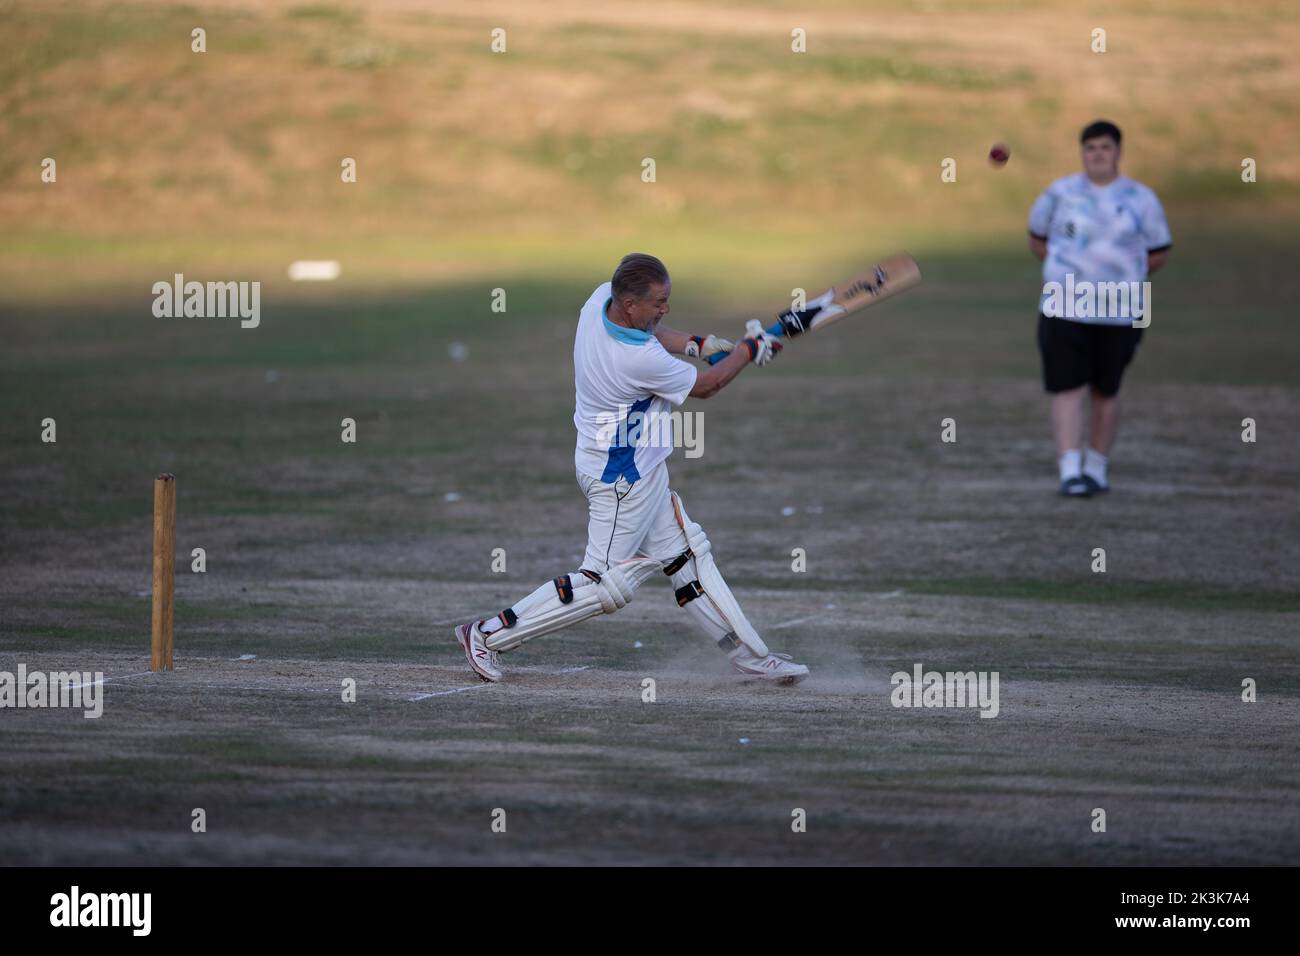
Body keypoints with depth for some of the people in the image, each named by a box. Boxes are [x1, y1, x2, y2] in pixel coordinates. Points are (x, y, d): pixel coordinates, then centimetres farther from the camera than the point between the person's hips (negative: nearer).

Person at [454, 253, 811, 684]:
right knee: (606, 585, -2)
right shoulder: (639, 360, -33)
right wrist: (749, 349, 0)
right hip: (623, 478, -10)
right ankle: (489, 634, 3)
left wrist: (696, 343, 3)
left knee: (686, 555, 14)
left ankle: (749, 656, 21)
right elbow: (705, 385, -14)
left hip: (640, 470, 10)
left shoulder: (601, 298, -8)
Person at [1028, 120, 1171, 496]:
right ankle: (1070, 473, -13)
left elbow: (1159, 253, 9)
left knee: (1105, 392, 9)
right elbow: (1037, 239, 16)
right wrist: (1070, 270, 8)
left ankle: (1097, 468, 24)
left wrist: (1119, 275, 7)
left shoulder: (1140, 200, 1)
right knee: (1069, 389, -9)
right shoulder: (1060, 194, 2)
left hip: (1119, 314, 1)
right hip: (1064, 310, -1)